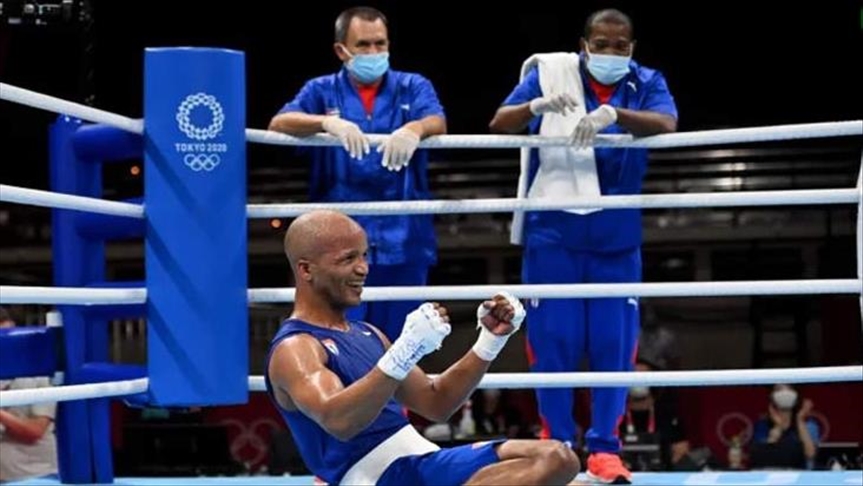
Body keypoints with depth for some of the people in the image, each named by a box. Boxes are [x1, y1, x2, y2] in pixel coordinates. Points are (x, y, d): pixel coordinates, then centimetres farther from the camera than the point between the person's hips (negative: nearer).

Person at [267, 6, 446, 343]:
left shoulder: (412, 87, 10)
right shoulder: (322, 91, 8)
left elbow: (436, 122, -9)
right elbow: (279, 123, -9)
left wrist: (414, 129, -34)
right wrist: (329, 122, -29)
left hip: (403, 240, 1)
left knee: (399, 345, 6)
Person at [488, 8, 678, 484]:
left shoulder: (646, 83, 1)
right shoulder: (550, 71, 0)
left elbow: (665, 124, -20)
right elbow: (500, 123, -9)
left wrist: (612, 113, -38)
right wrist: (539, 105, -31)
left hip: (616, 238, 1)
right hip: (553, 232, -1)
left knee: (613, 344, 0)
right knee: (554, 341, 0)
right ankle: (557, 443, 12)